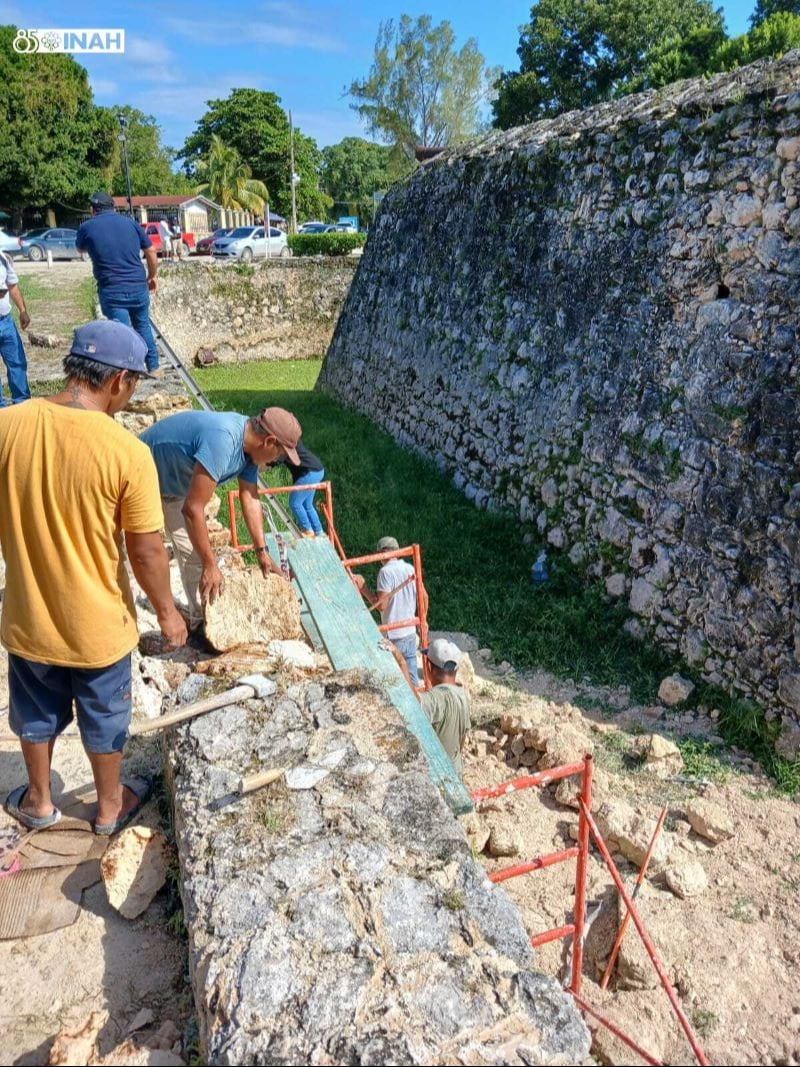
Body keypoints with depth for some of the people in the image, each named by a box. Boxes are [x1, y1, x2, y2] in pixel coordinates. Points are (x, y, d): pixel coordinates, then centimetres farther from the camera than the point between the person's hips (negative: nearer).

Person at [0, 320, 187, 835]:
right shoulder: (127, 451, -23)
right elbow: (147, 551, -16)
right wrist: (167, 611, 0)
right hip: (98, 625, -3)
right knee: (104, 720, 22)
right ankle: (110, 806, 44)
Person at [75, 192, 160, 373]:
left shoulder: (86, 227, 3)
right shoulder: (130, 222, 7)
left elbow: (80, 249, 23)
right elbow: (151, 252, 9)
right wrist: (152, 276, 22)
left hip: (112, 292, -3)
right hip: (138, 287, 3)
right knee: (143, 326, 21)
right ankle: (153, 367, 27)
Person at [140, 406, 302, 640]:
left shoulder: (248, 442, -12)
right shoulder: (222, 441, -40)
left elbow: (250, 498, -4)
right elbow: (193, 509, -38)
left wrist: (262, 552, -6)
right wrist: (210, 565, -31)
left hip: (175, 482, 9)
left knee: (194, 551, 8)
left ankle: (200, 624, 17)